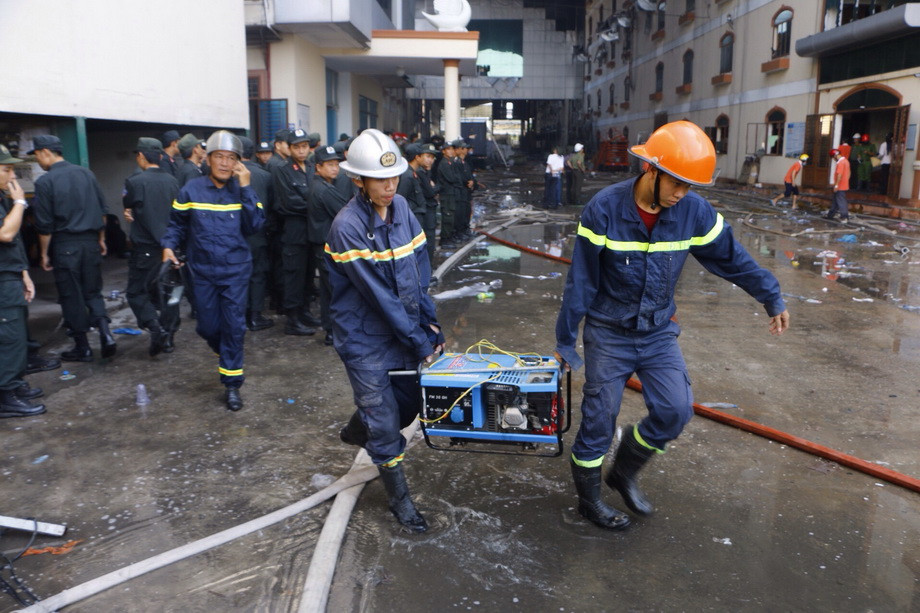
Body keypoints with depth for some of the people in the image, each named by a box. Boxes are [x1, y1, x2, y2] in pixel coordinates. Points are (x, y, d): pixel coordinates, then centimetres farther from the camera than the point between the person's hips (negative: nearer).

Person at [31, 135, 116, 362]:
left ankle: (82, 348, 12)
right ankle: (105, 333, -5)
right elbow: (102, 211, 9)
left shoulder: (45, 181, -10)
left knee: (71, 297, 6)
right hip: (91, 241, 4)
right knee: (93, 292, 14)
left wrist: (44, 253, 1)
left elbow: (44, 224, -9)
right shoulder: (86, 173, 5)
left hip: (65, 245, -4)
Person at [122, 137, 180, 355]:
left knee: (136, 292, 3)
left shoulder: (135, 182, -14)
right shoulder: (172, 181, 2)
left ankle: (156, 328, -15)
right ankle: (167, 335, 23)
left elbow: (127, 205, 3)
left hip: (146, 247, -5)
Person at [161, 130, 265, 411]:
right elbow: (177, 223, 8)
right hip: (203, 272, 1)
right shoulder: (192, 189, -3)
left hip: (236, 271, -1)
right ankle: (226, 353, 43)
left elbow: (255, 225, -15)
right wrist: (168, 245, -10)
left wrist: (246, 188, -19)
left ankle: (232, 383, 12)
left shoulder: (242, 190, -2)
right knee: (208, 327, 9)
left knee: (234, 326, -1)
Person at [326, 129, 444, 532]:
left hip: (403, 329, 7)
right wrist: (420, 342, -19)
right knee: (384, 421, 4)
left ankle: (356, 431, 48)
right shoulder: (347, 227, -22)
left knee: (410, 400, 18)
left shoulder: (400, 207, -1)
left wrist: (429, 321, -3)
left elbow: (419, 267, 4)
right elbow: (378, 294, -22)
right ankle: (398, 496, 26)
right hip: (366, 340, -6)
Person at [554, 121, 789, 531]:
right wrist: (566, 340, -8)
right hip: (608, 334, -3)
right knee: (598, 421, 4)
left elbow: (732, 258, 5)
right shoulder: (604, 209, -19)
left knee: (676, 411, -5)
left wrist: (772, 298, 6)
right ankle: (588, 500, 27)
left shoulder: (695, 211, -9)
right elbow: (581, 282, -13)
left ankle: (624, 473, 22)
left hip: (658, 332, 4)